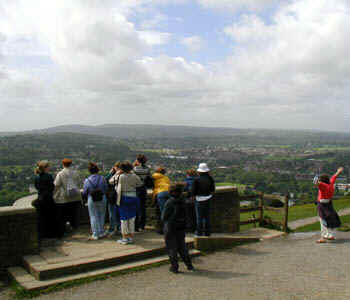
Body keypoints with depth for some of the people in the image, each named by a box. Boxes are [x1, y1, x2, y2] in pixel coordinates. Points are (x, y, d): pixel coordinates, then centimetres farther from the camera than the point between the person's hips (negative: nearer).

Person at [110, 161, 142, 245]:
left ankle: (124, 238, 7)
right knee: (131, 218, 10)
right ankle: (131, 237, 15)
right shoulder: (135, 176, -2)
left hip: (123, 199, -2)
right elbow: (140, 184, 14)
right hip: (133, 198, 2)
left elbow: (111, 181, 5)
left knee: (124, 219, 5)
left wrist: (116, 173, 13)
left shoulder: (120, 176, -9)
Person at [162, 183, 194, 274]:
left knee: (172, 248, 6)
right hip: (181, 227, 5)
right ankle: (189, 265, 21)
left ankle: (174, 267, 9)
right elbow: (184, 215, 5)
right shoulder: (182, 201, -3)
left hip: (170, 228, -5)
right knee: (182, 247, 18)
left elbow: (164, 217, -12)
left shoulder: (169, 202, -17)